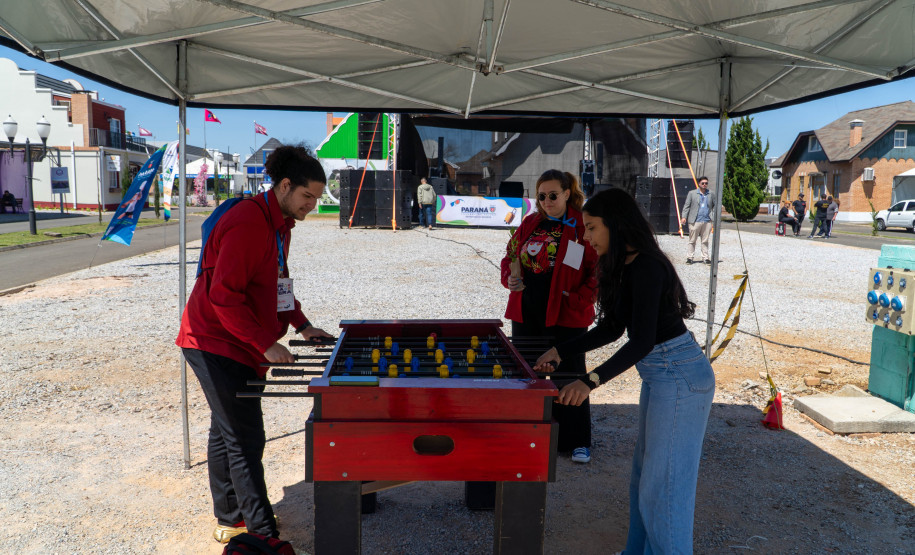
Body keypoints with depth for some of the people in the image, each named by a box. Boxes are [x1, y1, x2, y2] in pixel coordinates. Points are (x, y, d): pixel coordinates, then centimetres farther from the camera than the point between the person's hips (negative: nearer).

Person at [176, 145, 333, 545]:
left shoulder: (279, 223, 11)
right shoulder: (249, 222, -21)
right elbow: (224, 294, -25)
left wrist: (301, 325, 11)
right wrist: (265, 344, -25)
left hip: (236, 345, 10)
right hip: (217, 344, -10)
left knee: (226, 432, 18)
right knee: (246, 440, -7)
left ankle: (229, 520, 30)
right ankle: (264, 536, 0)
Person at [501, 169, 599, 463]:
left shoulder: (583, 227, -7)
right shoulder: (529, 224, 7)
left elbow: (599, 270, -7)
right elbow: (510, 256, 15)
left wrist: (578, 300, -16)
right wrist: (509, 278, -5)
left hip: (565, 317, -5)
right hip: (526, 313, 5)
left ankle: (577, 441, 21)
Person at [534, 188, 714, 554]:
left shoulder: (646, 267, -22)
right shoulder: (624, 267, 8)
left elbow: (642, 341, -28)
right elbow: (612, 329, 14)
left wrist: (591, 381, -36)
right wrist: (560, 352, 11)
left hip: (679, 376, -11)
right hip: (659, 375, 11)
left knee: (663, 483, -2)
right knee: (643, 475, 20)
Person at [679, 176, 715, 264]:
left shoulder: (711, 194, 12)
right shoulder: (692, 193, 6)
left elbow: (715, 207, 17)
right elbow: (686, 206, 3)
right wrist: (684, 217, -8)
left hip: (707, 221, 2)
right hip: (695, 221, -2)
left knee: (705, 241, 6)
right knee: (692, 240, 1)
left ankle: (705, 258, 11)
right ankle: (689, 257, 7)